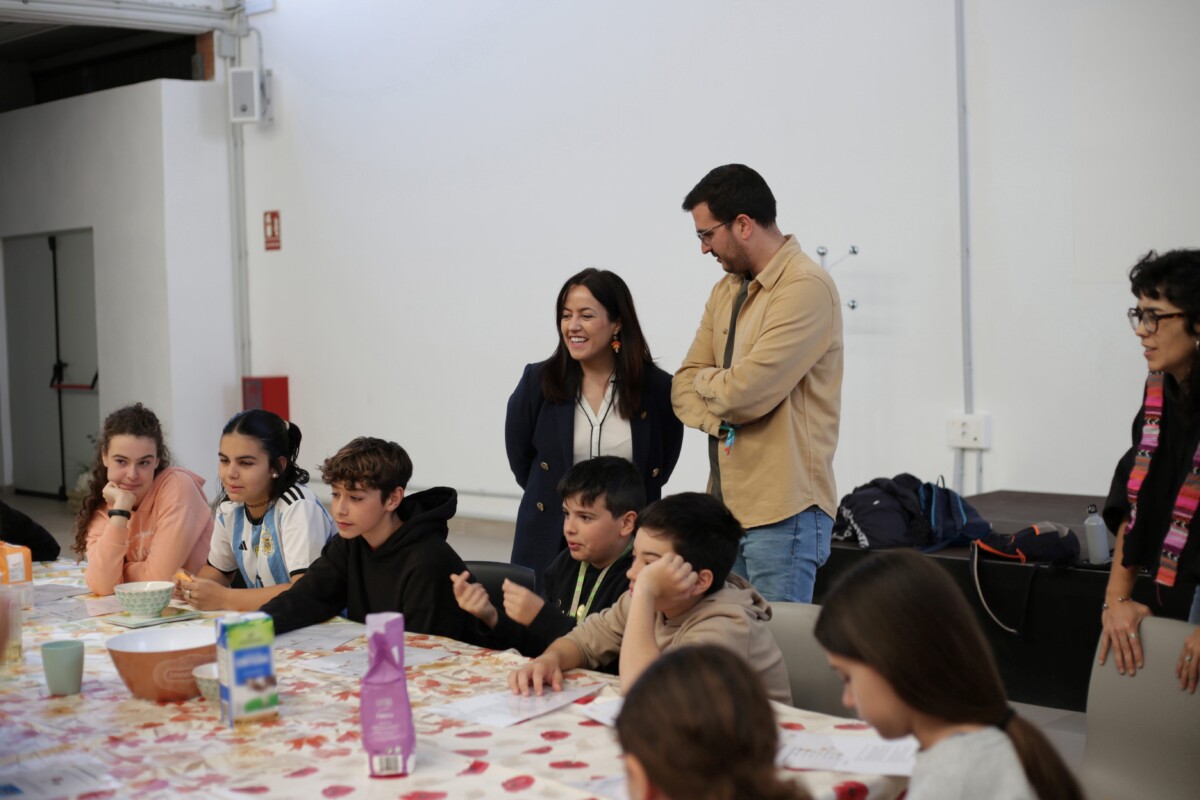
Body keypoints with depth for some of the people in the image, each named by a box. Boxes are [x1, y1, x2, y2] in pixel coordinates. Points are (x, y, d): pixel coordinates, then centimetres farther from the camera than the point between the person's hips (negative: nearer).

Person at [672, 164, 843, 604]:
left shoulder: (806, 288, -14)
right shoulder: (726, 290, 15)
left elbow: (749, 391, -21)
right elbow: (684, 387, 12)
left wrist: (706, 379, 0)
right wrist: (719, 418, -9)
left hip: (782, 513, -8)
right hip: (727, 503, 8)